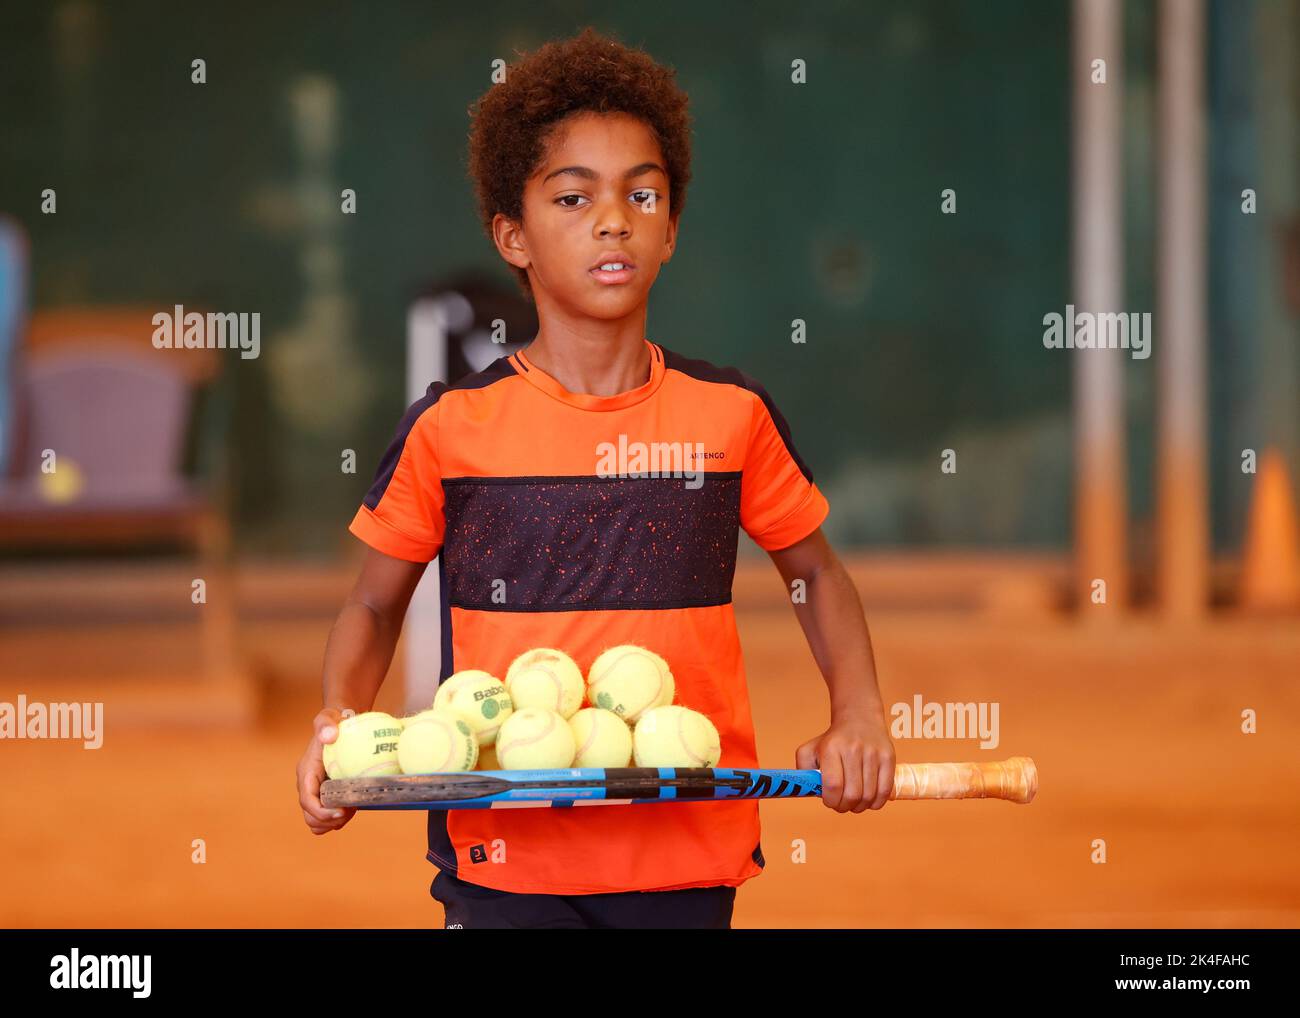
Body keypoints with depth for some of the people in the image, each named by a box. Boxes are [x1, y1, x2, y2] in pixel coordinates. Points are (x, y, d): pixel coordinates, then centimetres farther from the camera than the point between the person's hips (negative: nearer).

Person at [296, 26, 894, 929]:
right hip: (506, 856, -1)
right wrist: (337, 726, -7)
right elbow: (377, 602, 11)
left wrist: (860, 719, 0)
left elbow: (817, 573, 16)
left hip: (688, 858, 2)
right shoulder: (450, 429, -1)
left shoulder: (731, 413, 2)